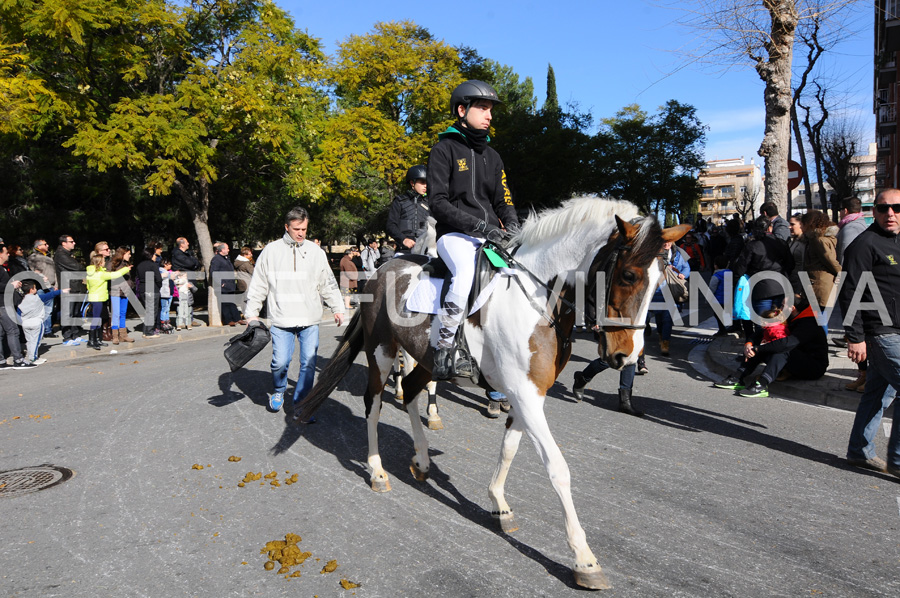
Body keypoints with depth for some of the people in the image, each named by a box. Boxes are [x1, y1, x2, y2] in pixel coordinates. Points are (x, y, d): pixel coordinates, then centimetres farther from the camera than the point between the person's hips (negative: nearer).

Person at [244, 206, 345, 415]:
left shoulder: (316, 252, 7)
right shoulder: (271, 251, 4)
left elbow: (328, 284, 13)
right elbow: (258, 285, 8)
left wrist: (337, 308, 11)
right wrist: (252, 313, 6)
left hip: (310, 320, 1)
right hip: (281, 320, -1)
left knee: (309, 363, -2)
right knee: (280, 361, -3)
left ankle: (301, 403, 12)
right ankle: (279, 391, 27)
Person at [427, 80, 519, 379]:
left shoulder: (492, 156, 22)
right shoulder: (444, 150, 1)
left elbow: (503, 200, 21)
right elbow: (438, 202, -10)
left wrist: (512, 224, -3)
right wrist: (480, 225, -19)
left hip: (491, 237, 7)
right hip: (455, 235, -7)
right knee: (467, 274, -36)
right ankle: (442, 353, -24)